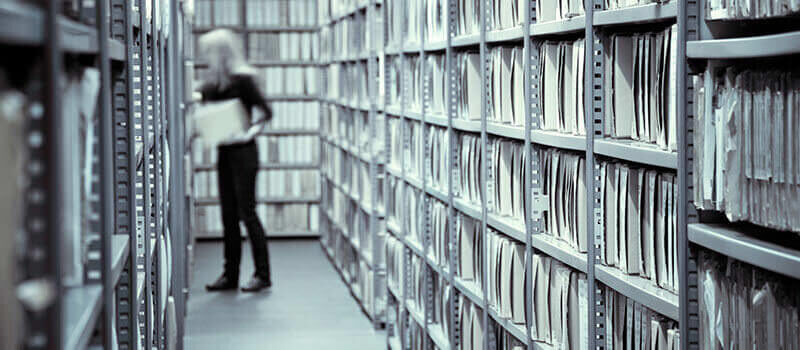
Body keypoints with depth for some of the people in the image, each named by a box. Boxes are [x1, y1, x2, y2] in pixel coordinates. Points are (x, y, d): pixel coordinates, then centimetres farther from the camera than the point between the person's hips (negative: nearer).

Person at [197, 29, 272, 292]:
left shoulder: (242, 80, -11)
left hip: (243, 152, -7)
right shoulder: (212, 83, 9)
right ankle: (230, 275, 14)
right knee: (228, 214, 9)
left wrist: (250, 132, -22)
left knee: (246, 212, -5)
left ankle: (262, 275, 2)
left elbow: (266, 112, -13)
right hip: (224, 152, 7)